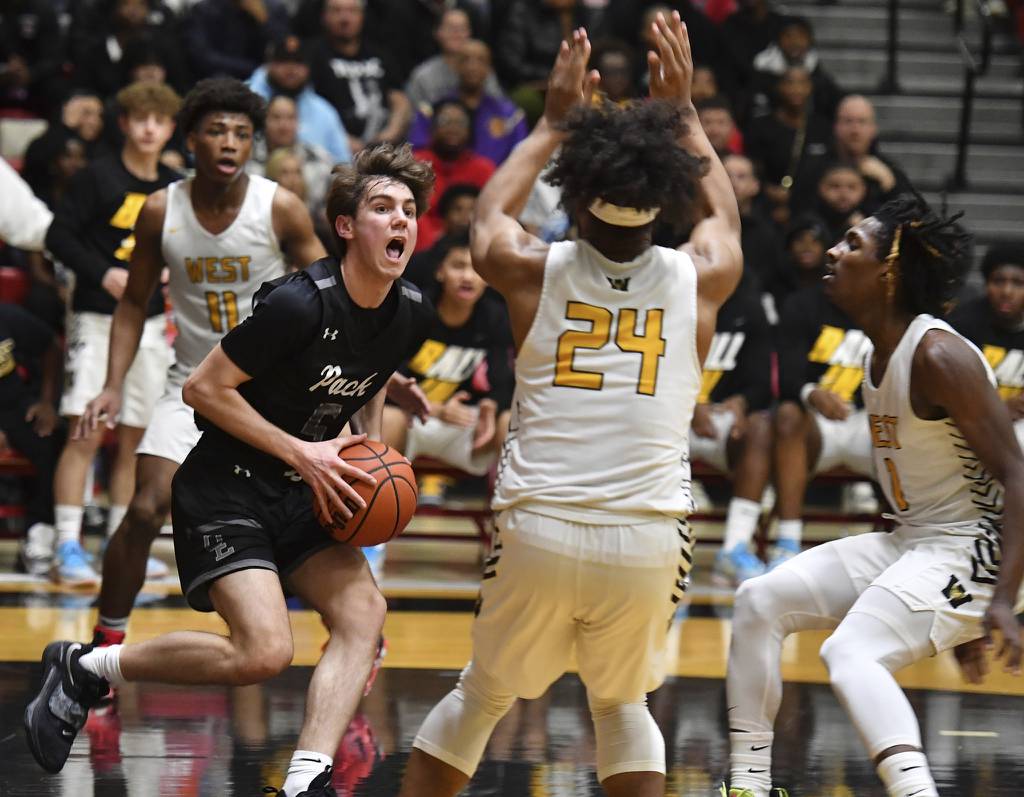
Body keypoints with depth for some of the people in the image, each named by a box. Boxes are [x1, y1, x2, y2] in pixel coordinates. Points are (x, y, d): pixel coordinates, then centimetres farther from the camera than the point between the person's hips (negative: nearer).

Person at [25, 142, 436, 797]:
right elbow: (205, 387, -18)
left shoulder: (412, 315, -1)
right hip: (226, 489, -8)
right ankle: (86, 668, -1)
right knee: (265, 651, -20)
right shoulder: (300, 303, -24)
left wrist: (369, 440, 3)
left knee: (364, 614, -13)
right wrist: (303, 453, -19)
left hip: (304, 494, 8)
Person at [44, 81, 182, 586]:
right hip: (97, 320, -5)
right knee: (85, 434, -11)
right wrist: (102, 274, -20)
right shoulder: (98, 177, -7)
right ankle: (67, 548, -12)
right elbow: (59, 236, -9)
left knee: (134, 439, 8)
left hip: (150, 323, 5)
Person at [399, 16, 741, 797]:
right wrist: (682, 111, 36)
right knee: (622, 702, 21)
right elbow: (725, 214, 27)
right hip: (647, 538, 0)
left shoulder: (533, 271, -1)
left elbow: (489, 214, 25)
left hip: (537, 529, 0)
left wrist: (554, 122, 34)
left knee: (482, 696, 19)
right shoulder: (698, 279, 1)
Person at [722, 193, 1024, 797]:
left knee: (849, 652, -29)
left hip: (967, 547, -10)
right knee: (761, 601, 8)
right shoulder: (879, 354, 11)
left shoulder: (939, 357, -19)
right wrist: (957, 617, 23)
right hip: (908, 542, 10)